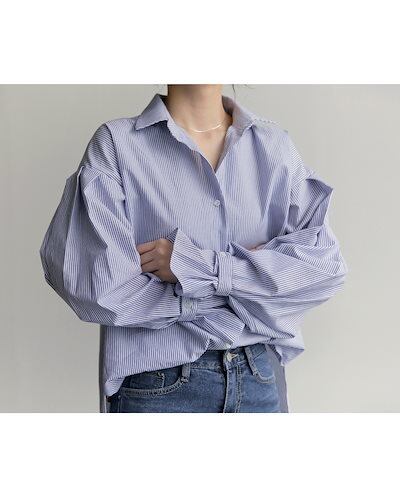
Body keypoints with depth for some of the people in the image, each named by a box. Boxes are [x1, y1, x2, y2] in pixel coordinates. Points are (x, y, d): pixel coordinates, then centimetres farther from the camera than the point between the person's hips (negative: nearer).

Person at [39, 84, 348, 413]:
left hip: (260, 378, 3)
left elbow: (326, 264, -10)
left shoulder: (275, 143, 1)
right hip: (159, 384, -2)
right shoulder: (115, 144, -8)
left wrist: (196, 266, -18)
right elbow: (97, 287, -19)